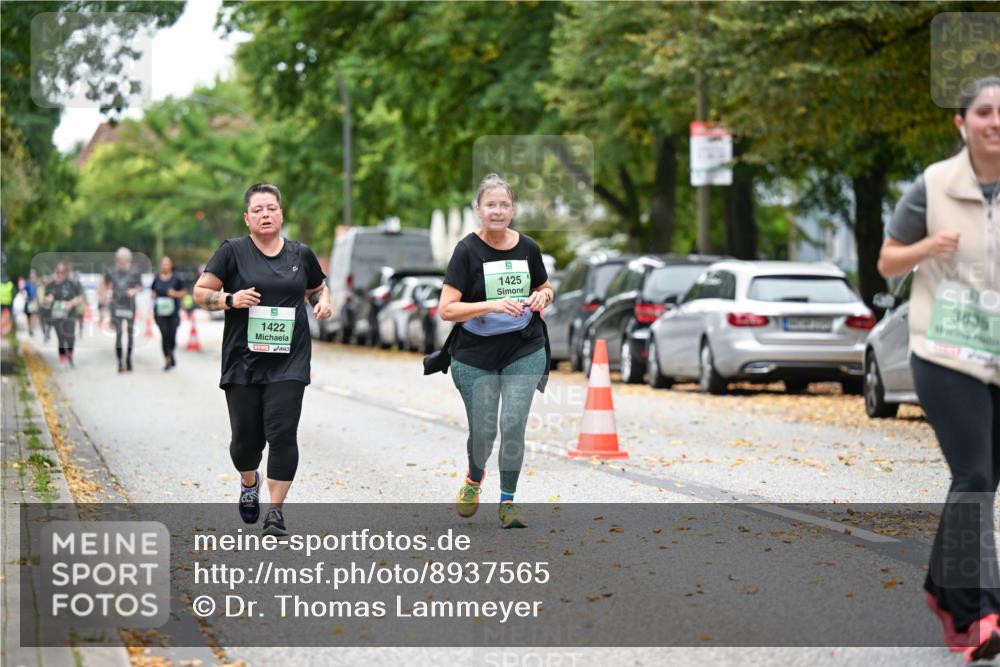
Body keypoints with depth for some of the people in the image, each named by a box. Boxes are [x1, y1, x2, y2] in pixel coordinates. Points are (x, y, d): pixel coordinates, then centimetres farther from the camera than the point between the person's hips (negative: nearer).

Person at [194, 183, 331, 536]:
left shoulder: (301, 254, 8)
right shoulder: (232, 251, 0)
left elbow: (317, 288, 25)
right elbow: (200, 292, 0)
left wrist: (323, 302, 3)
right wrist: (231, 299, -17)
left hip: (288, 361, 1)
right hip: (243, 359, -1)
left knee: (282, 433, -10)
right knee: (246, 436, 4)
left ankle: (276, 511, -3)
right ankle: (249, 482, 37)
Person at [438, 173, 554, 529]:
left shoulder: (528, 247, 1)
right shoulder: (467, 250, -10)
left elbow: (546, 287, 20)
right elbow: (446, 309, -15)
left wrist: (543, 296, -4)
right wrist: (492, 305, -26)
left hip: (525, 351, 2)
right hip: (475, 357, -2)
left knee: (513, 425, -11)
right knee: (482, 432, 3)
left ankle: (507, 501, 6)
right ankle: (474, 479, 38)